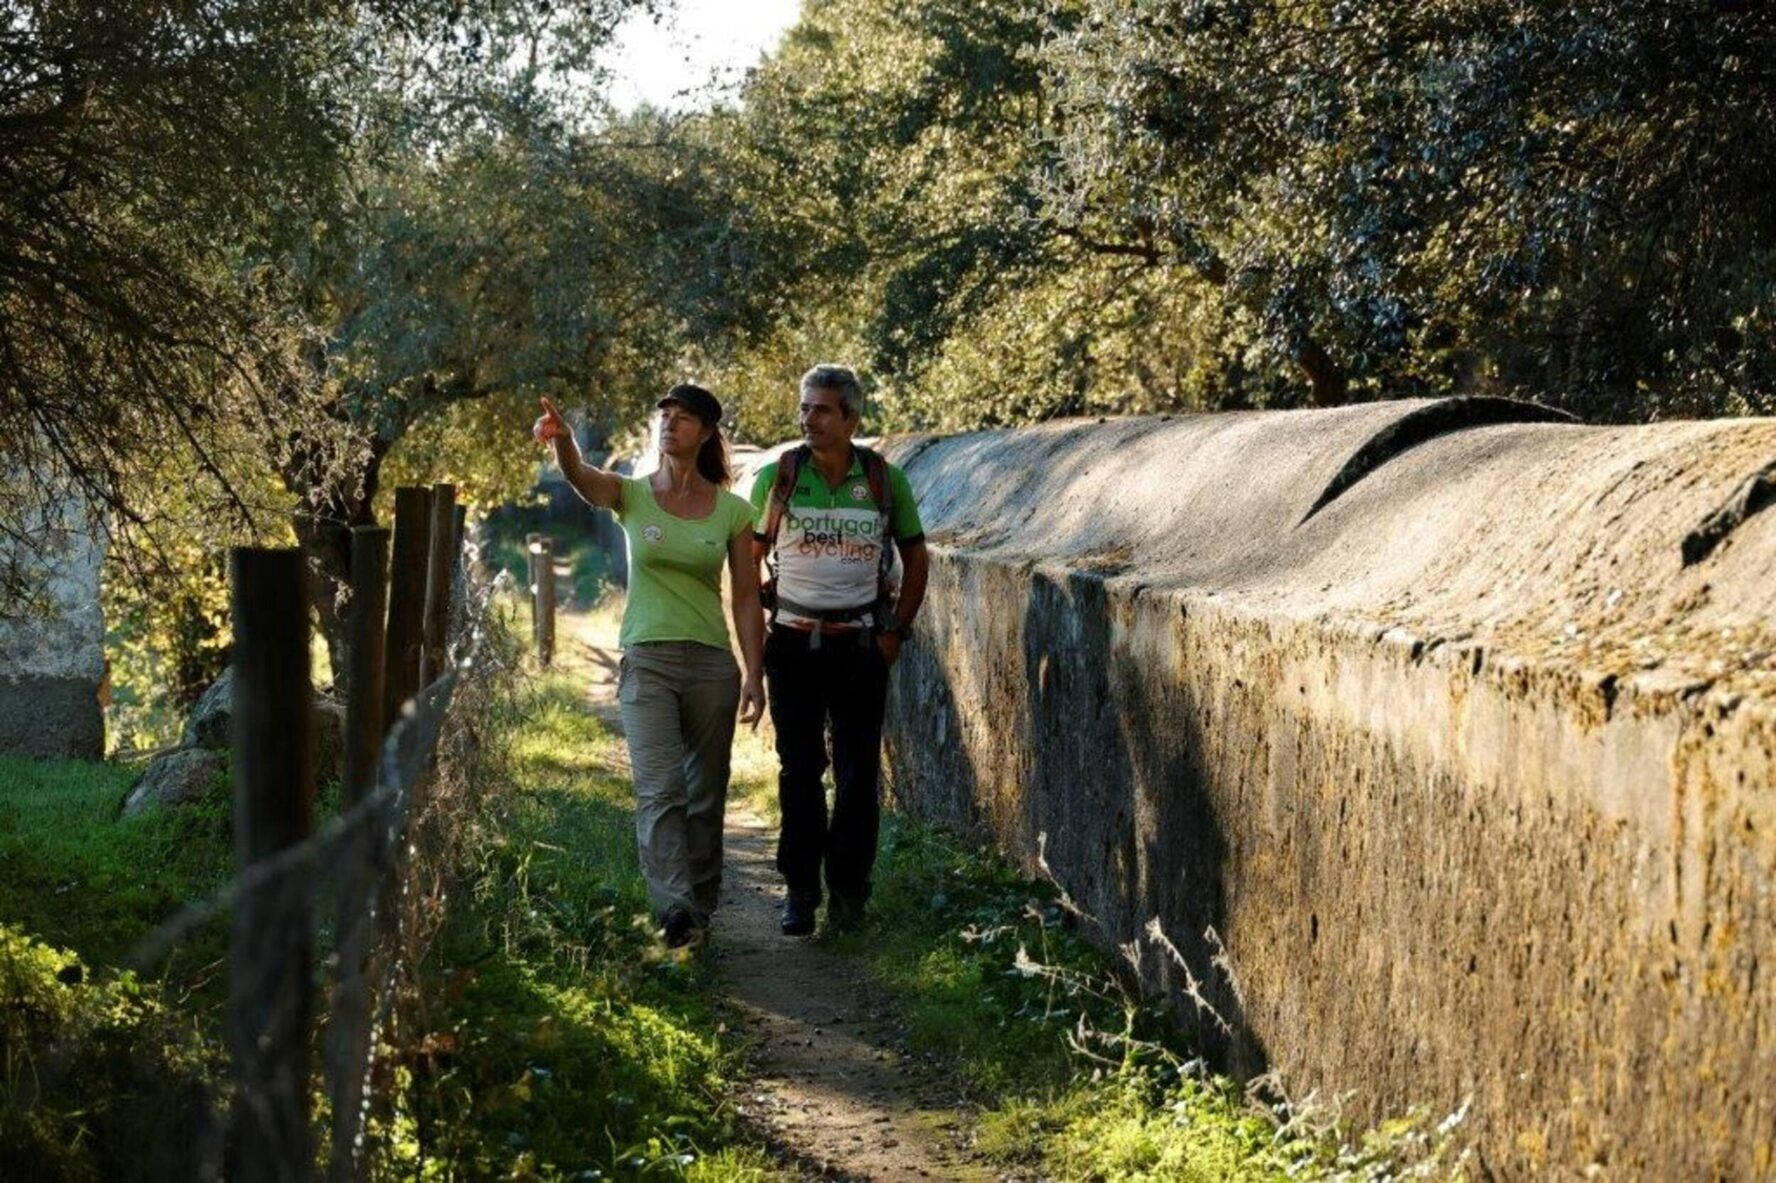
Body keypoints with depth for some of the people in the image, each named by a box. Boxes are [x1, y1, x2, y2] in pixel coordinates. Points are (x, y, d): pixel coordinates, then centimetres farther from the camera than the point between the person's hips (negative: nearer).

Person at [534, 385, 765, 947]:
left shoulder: (733, 511, 4)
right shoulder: (632, 495, 1)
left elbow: (746, 597, 4)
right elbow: (579, 475, -20)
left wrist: (754, 674, -4)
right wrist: (560, 438, -43)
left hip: (711, 664, 2)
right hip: (646, 662, -2)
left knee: (705, 796, 9)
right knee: (659, 791, -15)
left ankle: (699, 909, 21)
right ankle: (674, 908, -24)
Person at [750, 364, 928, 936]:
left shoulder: (884, 480, -1)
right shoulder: (778, 476, -2)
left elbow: (915, 556, 10)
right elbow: (749, 558, 7)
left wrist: (897, 631, 3)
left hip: (861, 645, 1)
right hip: (793, 643, 0)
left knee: (859, 771, 4)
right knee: (799, 769, 1)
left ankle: (849, 890, 13)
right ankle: (800, 891, 7)